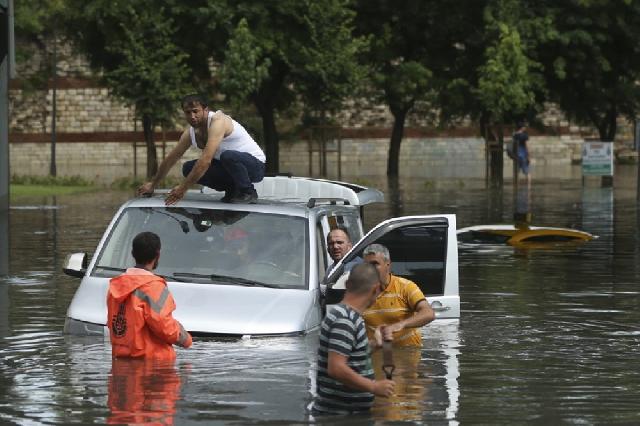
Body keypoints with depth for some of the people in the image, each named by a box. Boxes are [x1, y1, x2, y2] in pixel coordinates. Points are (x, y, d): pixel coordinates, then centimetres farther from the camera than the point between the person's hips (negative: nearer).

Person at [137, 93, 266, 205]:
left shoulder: (217, 121, -25)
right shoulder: (190, 133, 1)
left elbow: (206, 159, -34)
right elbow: (171, 159, 16)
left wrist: (183, 188, -34)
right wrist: (153, 184, 20)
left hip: (255, 164, -8)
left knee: (228, 156, -40)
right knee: (189, 168, -6)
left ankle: (248, 192, -15)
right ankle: (233, 190, 5)